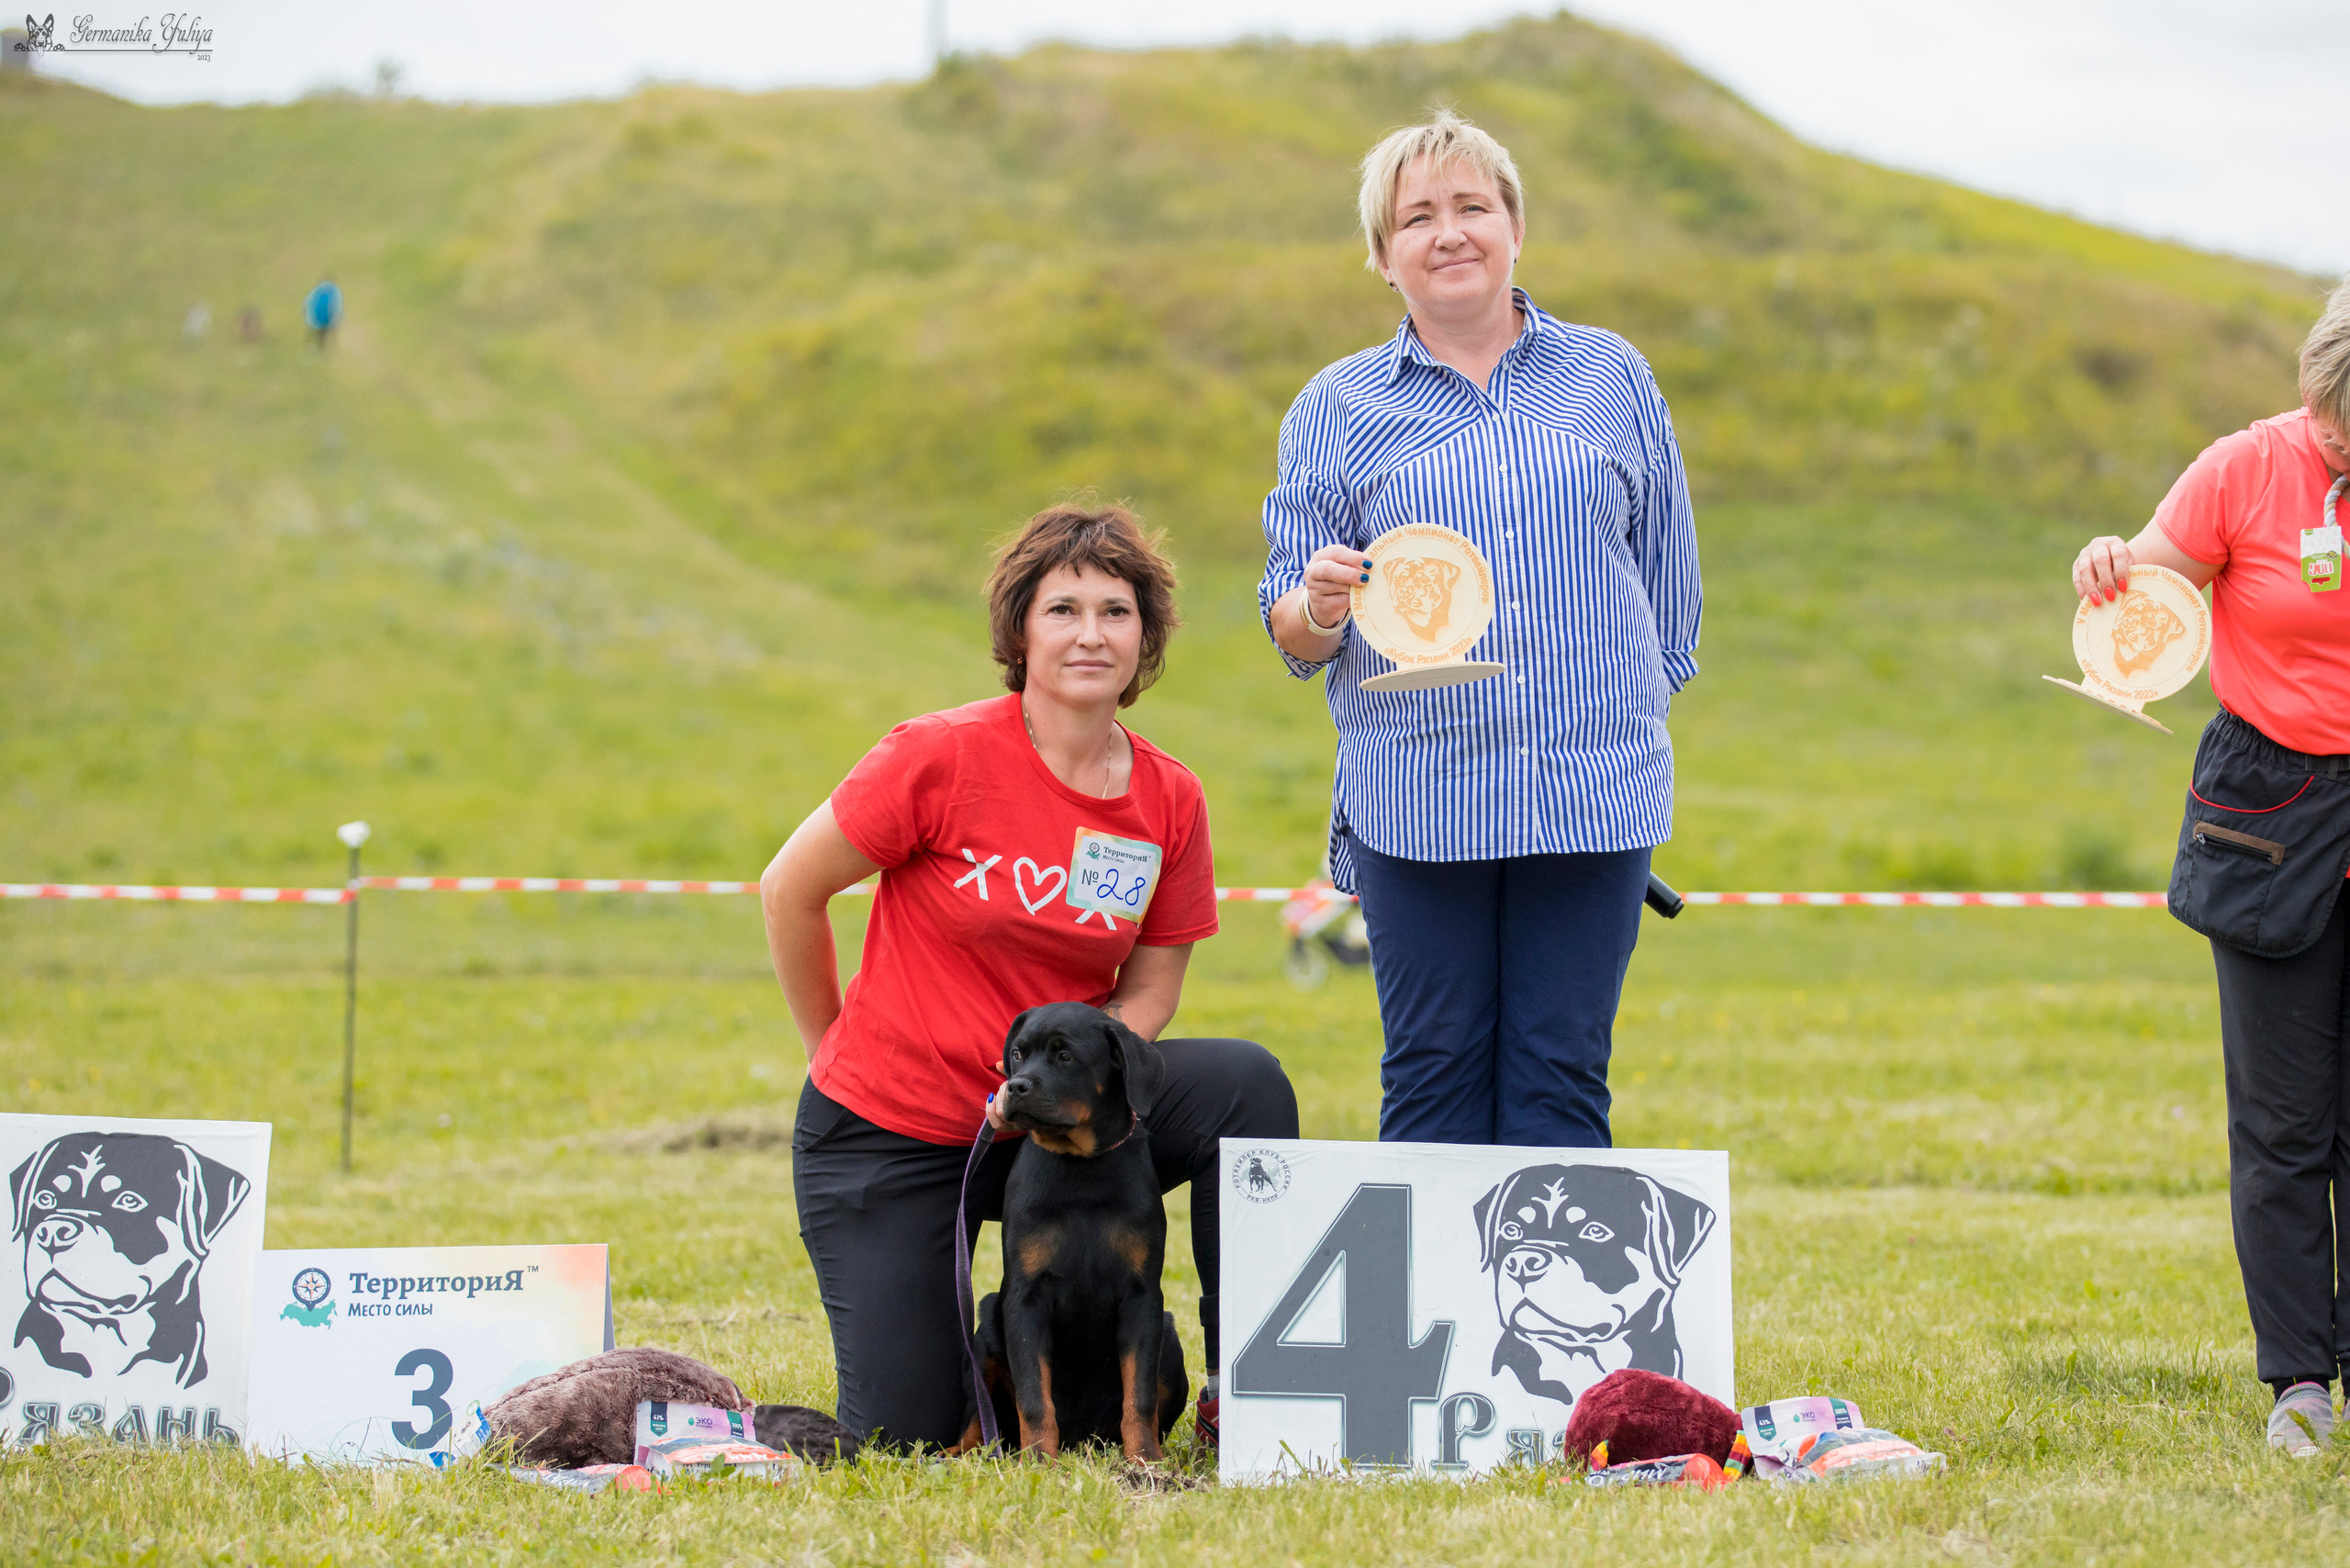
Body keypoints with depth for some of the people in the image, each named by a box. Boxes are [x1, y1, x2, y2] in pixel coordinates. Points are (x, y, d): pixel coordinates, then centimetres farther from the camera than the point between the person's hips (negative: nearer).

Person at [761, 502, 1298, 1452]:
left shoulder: (1169, 801, -5)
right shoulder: (944, 758, -18)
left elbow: (1149, 989, 4)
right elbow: (789, 890, -7)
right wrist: (842, 1050, 3)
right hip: (890, 1132, -3)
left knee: (1245, 1084, -23)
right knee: (908, 1441, -7)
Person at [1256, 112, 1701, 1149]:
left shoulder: (1610, 377, 11)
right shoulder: (1338, 408, 9)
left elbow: (1666, 574, 17)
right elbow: (1292, 631, 7)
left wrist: (1640, 708, 13)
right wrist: (1319, 607, -16)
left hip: (1593, 789, 0)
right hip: (1417, 795, 0)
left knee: (1561, 1080, -2)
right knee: (1434, 1077, -1)